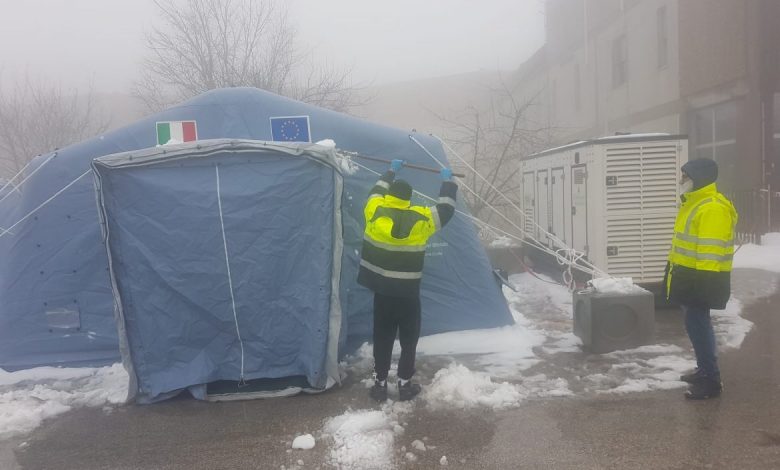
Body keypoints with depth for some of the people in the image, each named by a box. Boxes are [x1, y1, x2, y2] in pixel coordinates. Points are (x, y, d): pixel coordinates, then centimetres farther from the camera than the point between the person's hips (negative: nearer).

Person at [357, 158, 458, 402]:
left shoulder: (375, 211, -5)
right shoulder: (419, 219, -10)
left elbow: (377, 191, 18)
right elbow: (445, 210, 5)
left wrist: (391, 171, 32)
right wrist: (447, 181, 18)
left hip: (382, 290, 3)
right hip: (407, 292, -2)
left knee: (382, 338, 12)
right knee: (409, 339, 12)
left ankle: (379, 384, 17)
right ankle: (405, 384, 15)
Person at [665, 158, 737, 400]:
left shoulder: (713, 208, -20)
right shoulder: (693, 203, 14)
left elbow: (712, 250, -24)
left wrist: (704, 280, -26)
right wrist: (673, 267, 23)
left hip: (701, 277, -11)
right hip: (688, 273, 11)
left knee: (697, 324, -7)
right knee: (695, 322, 17)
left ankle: (711, 381, 2)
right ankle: (705, 370, 29)